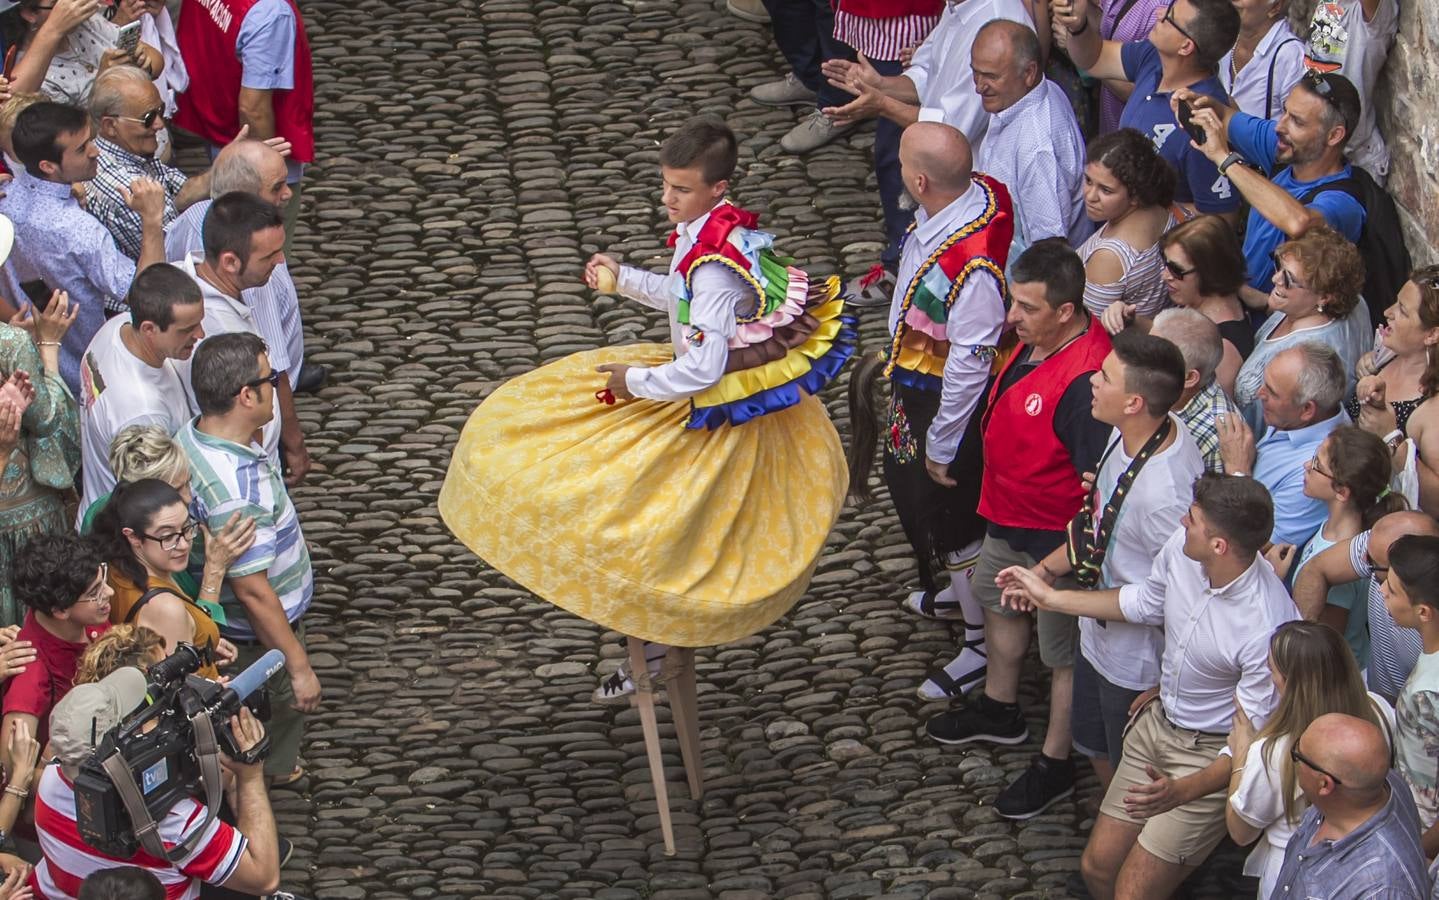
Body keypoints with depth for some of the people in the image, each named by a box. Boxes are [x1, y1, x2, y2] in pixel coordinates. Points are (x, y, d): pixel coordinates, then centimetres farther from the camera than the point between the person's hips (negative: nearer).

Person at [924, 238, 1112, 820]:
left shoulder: (1084, 380, -37)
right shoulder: (1037, 340, -7)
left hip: (1057, 537, -10)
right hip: (1010, 517, 10)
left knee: (1063, 650, 9)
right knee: (998, 600, 31)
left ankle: (1056, 764, 27)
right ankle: (999, 710, 55)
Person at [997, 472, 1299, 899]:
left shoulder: (1266, 629, -36)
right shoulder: (1181, 549, -15)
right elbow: (1145, 602, 10)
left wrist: (1182, 791, -41)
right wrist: (1050, 598, 13)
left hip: (1212, 756, -7)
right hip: (1158, 721, 7)